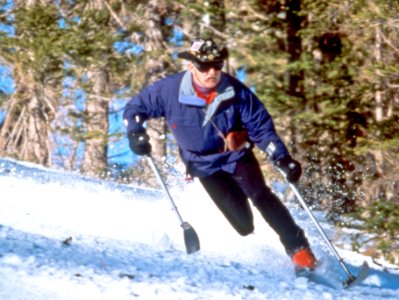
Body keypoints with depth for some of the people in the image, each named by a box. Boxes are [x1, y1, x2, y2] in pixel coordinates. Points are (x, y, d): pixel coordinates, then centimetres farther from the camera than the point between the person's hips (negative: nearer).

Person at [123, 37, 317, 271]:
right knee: (243, 223, -13)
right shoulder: (170, 90, -19)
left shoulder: (235, 91, -18)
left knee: (260, 195, -22)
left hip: (237, 154, 0)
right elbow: (135, 107, -4)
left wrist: (283, 159, -22)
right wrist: (136, 134, -22)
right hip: (204, 163, 0)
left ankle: (299, 248, -17)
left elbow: (261, 127, -12)